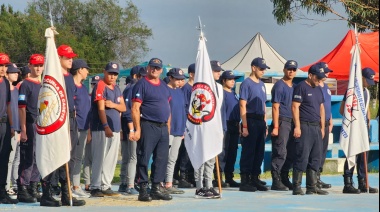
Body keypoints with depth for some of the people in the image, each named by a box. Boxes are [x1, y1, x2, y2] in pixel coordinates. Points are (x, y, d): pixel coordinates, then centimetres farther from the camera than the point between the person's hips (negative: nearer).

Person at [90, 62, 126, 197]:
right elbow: (101, 108, -16)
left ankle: (105, 186, 15)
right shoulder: (100, 86, -7)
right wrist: (106, 126, -25)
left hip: (115, 129, 8)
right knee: (99, 158, -9)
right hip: (102, 129, -8)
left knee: (111, 160, 9)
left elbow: (123, 108, 15)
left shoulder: (116, 89, 17)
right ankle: (95, 187, -7)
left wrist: (113, 105, -7)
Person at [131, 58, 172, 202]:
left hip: (163, 127, 7)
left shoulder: (164, 86, 17)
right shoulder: (142, 85, -5)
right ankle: (143, 190, -2)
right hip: (148, 126, -7)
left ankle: (156, 189, 14)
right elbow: (135, 108, -11)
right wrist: (137, 129, -17)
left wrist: (168, 127, 16)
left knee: (161, 159, 7)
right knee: (144, 158, -5)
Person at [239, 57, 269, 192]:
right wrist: (245, 126, -17)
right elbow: (242, 106, -12)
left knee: (259, 152, 10)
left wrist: (265, 124, 16)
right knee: (248, 152, -6)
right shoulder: (246, 84, -7)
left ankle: (255, 179, 17)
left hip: (261, 121, 8)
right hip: (250, 121, -8)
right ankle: (245, 182, -3)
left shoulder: (261, 85, 17)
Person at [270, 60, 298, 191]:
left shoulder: (294, 87, 18)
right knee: (281, 153, -10)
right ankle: (276, 181, -7)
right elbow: (275, 107, -10)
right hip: (282, 122, -8)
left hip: (292, 123, 8)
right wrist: (275, 127, -16)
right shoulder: (279, 86, -5)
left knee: (291, 153, 9)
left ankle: (284, 179, 17)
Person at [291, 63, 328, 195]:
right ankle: (297, 187, -7)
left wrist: (322, 127, 16)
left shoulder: (318, 89, 19)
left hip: (316, 127, 8)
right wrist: (297, 126, -17)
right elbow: (295, 107, -12)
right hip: (304, 127, -8)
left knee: (315, 158, 8)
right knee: (302, 157, -10)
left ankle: (312, 187, 14)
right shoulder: (301, 87, -6)